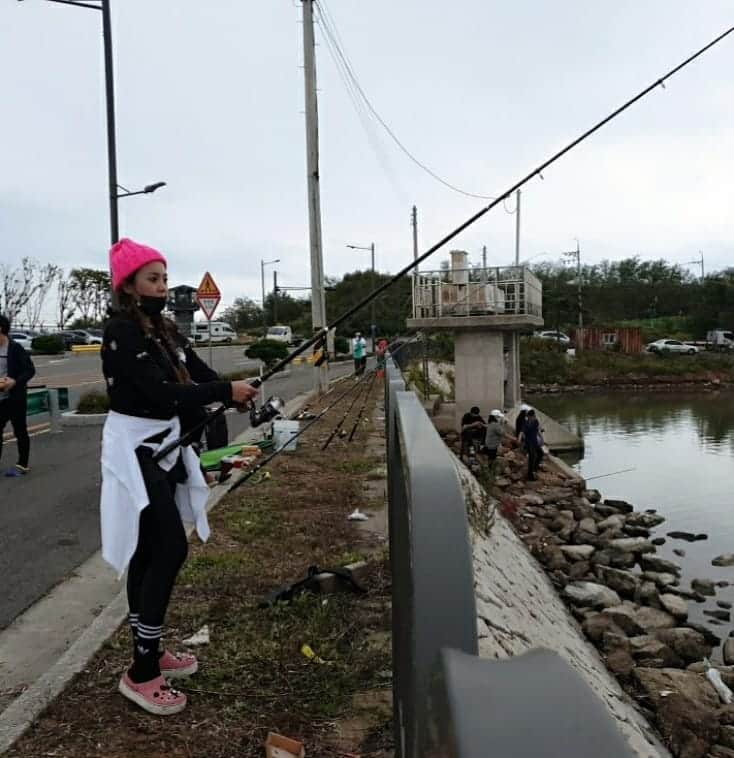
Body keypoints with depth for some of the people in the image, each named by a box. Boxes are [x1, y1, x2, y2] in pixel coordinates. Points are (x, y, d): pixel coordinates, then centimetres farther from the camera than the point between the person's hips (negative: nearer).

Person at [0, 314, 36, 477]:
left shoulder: (15, 348, -10)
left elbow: (30, 370, -11)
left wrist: (15, 381, -25)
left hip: (15, 397, -6)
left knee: (20, 431, 4)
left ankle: (22, 465, 14)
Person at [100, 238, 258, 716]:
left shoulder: (164, 329, 10)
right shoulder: (121, 331, -16)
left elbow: (200, 374, 2)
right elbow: (159, 390, -25)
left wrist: (239, 393, -16)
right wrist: (226, 392, -27)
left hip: (164, 446, 8)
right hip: (135, 449, -8)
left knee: (149, 552, 14)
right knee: (171, 550, -10)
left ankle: (149, 652, 27)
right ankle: (140, 674, 2)